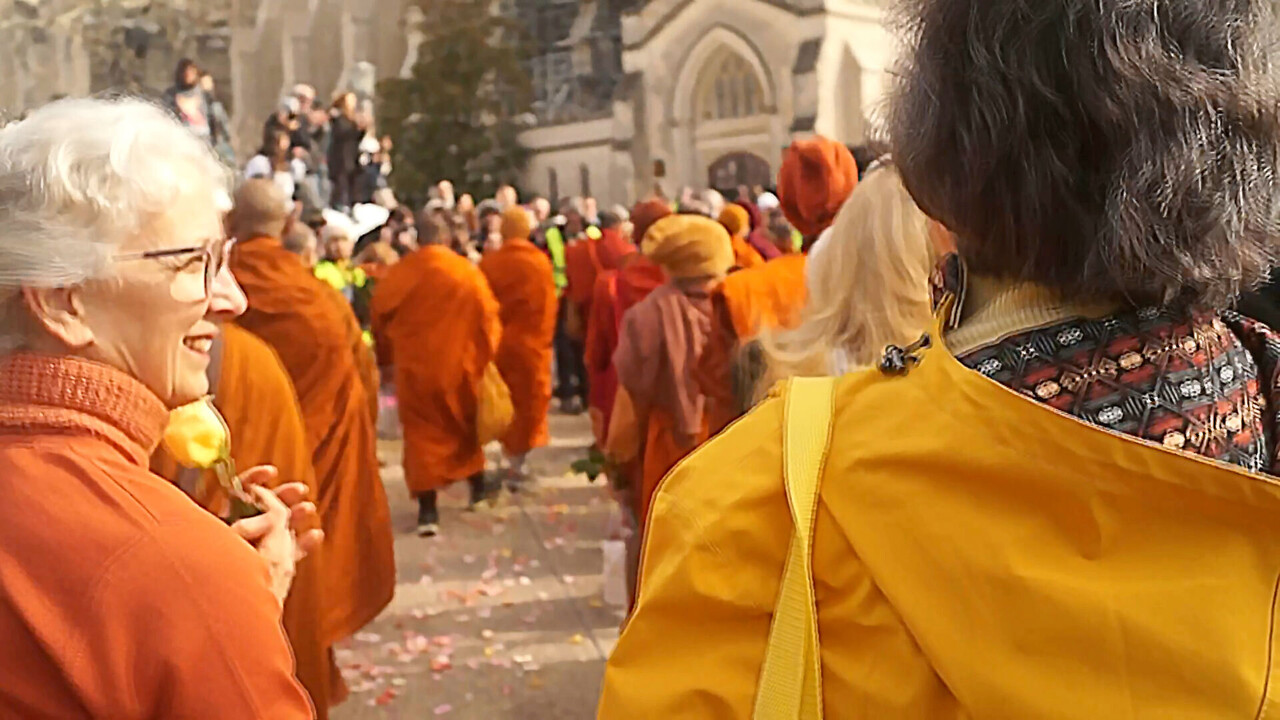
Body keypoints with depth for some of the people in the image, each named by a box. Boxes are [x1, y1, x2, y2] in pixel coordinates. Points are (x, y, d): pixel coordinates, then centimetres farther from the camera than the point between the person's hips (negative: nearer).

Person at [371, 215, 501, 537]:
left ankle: (428, 510, -3)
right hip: (459, 365, 0)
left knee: (422, 434, 5)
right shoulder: (469, 273, -7)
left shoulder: (396, 274, -3)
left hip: (414, 368, 0)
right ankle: (477, 486, 35)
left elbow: (380, 319, 6)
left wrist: (386, 358, 20)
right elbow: (488, 320, -5)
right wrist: (487, 359, 7)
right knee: (467, 426, 21)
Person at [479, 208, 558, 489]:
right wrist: (544, 339, 5)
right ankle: (516, 465, 5)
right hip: (531, 343, -2)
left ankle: (511, 459, 22)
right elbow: (548, 305, -7)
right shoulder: (540, 262, -9)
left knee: (505, 403, 17)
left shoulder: (488, 262, -5)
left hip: (497, 344, 2)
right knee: (528, 404, 7)